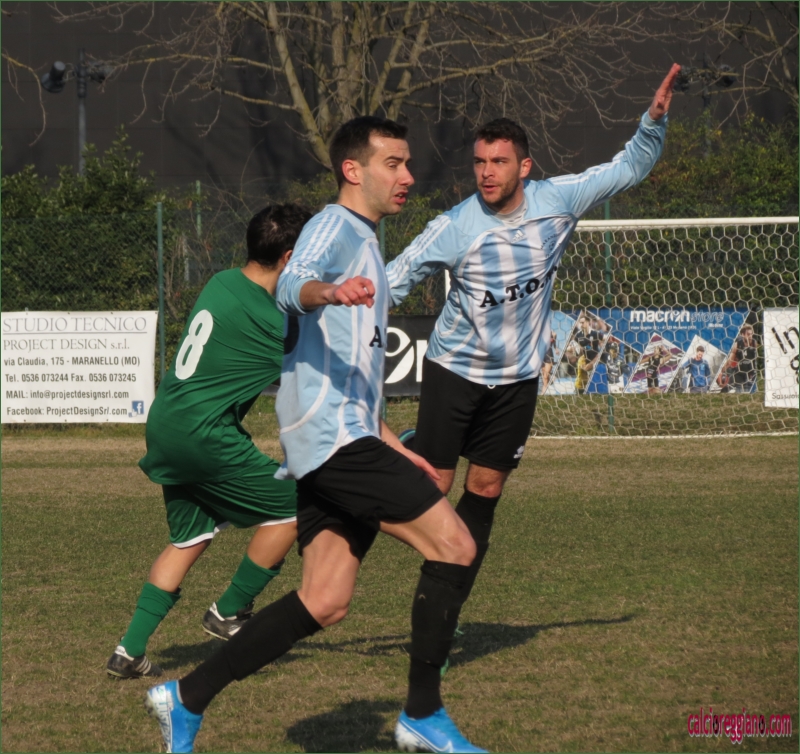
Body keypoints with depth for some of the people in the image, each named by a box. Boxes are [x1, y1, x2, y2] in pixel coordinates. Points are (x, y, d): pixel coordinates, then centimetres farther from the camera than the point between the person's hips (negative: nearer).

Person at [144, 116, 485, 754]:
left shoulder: (363, 244, 27)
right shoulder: (334, 227, -5)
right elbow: (294, 283, -29)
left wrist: (392, 449, 33)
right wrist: (329, 292, -51)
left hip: (340, 446, 10)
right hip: (335, 438, -10)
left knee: (324, 605, 4)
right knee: (454, 546, -12)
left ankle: (187, 699, 7)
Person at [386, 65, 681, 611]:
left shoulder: (557, 201, -8)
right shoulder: (455, 227, -16)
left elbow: (629, 169, 2)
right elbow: (394, 281, -11)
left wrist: (655, 120, -13)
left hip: (517, 378, 3)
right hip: (454, 370, -3)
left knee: (486, 492, 8)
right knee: (432, 485, -11)